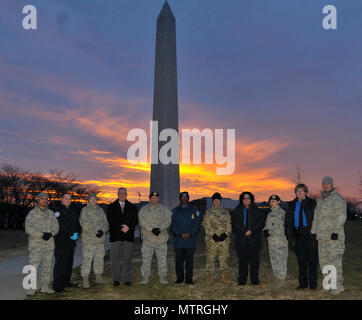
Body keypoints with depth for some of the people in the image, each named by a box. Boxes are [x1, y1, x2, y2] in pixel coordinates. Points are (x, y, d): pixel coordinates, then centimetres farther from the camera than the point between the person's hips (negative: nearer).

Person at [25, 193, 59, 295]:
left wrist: (50, 234, -14)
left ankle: (45, 287, 18)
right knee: (34, 267, -9)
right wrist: (42, 234, -19)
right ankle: (31, 289, 1)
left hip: (49, 244, 5)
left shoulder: (50, 213, 10)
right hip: (36, 245, -4)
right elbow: (28, 229, -12)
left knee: (47, 266, 8)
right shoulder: (32, 213, -4)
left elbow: (56, 226, 6)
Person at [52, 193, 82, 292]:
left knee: (69, 262, 13)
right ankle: (57, 285, -5)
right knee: (60, 263, -9)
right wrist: (71, 235, -13)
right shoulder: (58, 210, -7)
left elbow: (77, 223, 16)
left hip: (71, 241, 8)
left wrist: (77, 233, -3)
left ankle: (66, 281, 24)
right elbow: (59, 226, -14)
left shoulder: (72, 210, 17)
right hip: (61, 241, -7)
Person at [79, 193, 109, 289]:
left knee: (99, 258, 13)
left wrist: (102, 230, -8)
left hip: (100, 239, 6)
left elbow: (105, 223, 12)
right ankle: (85, 280, -4)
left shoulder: (100, 210, 14)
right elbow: (85, 224, -12)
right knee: (87, 259, -9)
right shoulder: (85, 210, -3)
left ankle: (98, 277, 26)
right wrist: (96, 231, -16)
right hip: (89, 239, -6)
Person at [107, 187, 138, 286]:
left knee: (127, 259, 0)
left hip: (128, 236, 1)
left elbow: (135, 220, 4)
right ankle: (116, 279, 8)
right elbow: (110, 220, -2)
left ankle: (127, 279, 7)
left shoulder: (132, 207, 13)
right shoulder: (112, 207, 10)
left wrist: (128, 227, -14)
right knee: (115, 259, 0)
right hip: (115, 236, 0)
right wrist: (121, 228, -13)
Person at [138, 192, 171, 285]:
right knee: (146, 258, 0)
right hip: (147, 238, -1)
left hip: (161, 238, 1)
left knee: (162, 258, 3)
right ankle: (145, 277, 9)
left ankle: (162, 277, 13)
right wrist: (151, 229, -19)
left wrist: (159, 228, -18)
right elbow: (143, 221, -6)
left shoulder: (165, 209, 11)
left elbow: (167, 221, -2)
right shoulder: (144, 209, 8)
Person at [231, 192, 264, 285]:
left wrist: (251, 231, -9)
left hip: (254, 239, 0)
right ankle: (242, 280, 7)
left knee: (254, 260, -1)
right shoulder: (237, 211, 12)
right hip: (241, 240, 0)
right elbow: (234, 223, 5)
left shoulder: (256, 210, 10)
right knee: (242, 260, 0)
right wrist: (243, 232, -8)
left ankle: (255, 280, 7)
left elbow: (261, 222, 3)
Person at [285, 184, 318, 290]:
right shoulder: (292, 205, 12)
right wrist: (290, 237, 10)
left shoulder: (312, 203, -1)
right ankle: (303, 283, 18)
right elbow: (289, 222, 16)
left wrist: (315, 234, -13)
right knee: (301, 260, 9)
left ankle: (313, 284, 9)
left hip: (310, 235, -4)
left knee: (312, 260, 0)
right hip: (298, 236, 4)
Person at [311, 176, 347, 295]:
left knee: (334, 260, -8)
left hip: (334, 236, -8)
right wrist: (313, 232, 19)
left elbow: (341, 216, -14)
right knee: (323, 260, 10)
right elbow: (316, 217, 23)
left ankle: (338, 286, 0)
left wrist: (336, 231, -19)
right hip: (322, 236, 8)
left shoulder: (337, 199, -7)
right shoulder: (320, 200, 19)